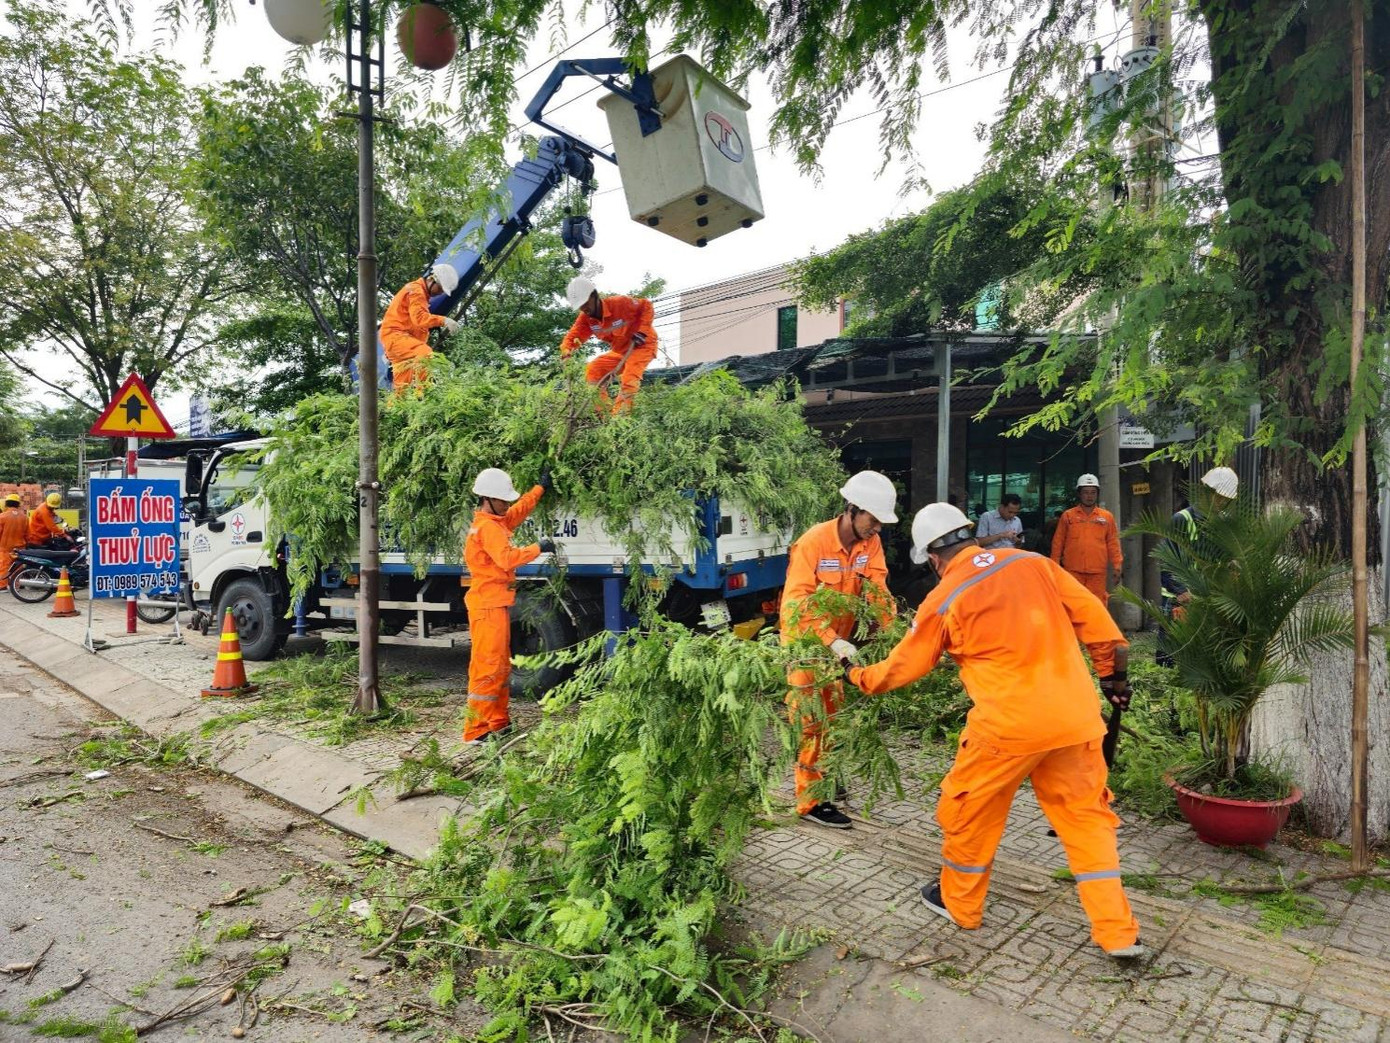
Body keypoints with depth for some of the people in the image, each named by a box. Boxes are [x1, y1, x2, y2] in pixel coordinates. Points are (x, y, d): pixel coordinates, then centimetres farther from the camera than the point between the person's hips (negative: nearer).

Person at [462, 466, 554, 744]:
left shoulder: (496, 521, 14)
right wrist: (538, 548, -21)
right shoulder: (487, 527, -16)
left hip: (496, 605, 11)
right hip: (488, 606, -11)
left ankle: (498, 723, 26)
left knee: (501, 666, 17)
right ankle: (476, 731, -5)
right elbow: (508, 558, -29)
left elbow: (520, 509, 29)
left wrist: (541, 487, 30)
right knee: (487, 667, -9)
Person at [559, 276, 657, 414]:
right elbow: (573, 335, -16)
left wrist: (642, 330, -25)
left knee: (629, 377, -31)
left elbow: (646, 305, -17)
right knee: (592, 371, -1)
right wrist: (565, 350, -38)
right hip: (619, 351, 7)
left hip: (642, 345, -7)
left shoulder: (620, 303, -26)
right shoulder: (586, 318, -8)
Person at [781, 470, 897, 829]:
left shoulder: (871, 542, -7)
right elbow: (797, 603, -30)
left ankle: (824, 776, 37)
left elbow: (877, 590, -9)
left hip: (838, 639, 7)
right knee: (811, 721, -3)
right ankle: (811, 801, 7)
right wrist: (832, 642, -39)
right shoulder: (813, 542, -26)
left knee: (833, 714, 19)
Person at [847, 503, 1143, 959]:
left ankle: (960, 903, 34)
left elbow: (905, 665, 6)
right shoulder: (1034, 563, 4)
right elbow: (1094, 618, 7)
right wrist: (1113, 673, 19)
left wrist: (859, 676, 24)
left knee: (969, 811, 17)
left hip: (1009, 724, -4)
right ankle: (1117, 932, 20)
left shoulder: (943, 601, -5)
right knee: (1085, 815, 18)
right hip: (1075, 716, 5)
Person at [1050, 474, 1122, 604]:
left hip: (1097, 572, 1)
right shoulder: (1067, 515, 4)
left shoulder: (1107, 516, 8)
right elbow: (1058, 542, 6)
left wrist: (1117, 566, 3)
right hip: (1073, 571, -1)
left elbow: (1113, 543, 7)